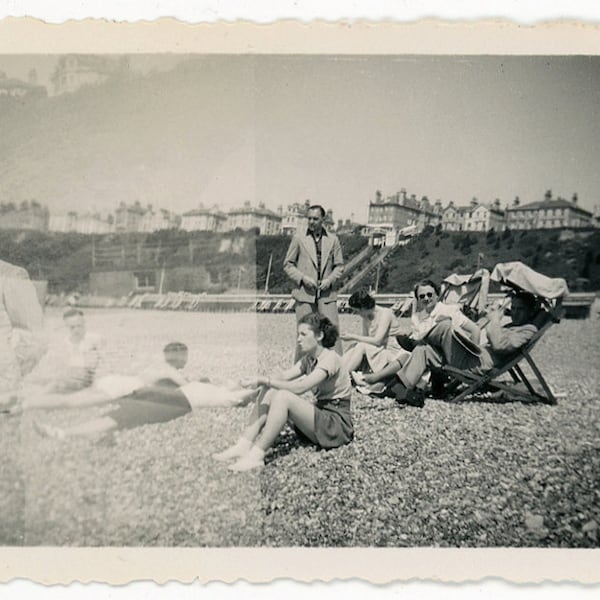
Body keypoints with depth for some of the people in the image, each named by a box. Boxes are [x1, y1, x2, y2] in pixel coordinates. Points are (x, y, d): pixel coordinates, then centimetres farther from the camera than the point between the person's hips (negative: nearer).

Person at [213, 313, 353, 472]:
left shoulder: (330, 358, -16)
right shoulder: (309, 358, 12)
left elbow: (299, 388, -27)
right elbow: (284, 375, -1)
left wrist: (265, 381, -26)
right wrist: (258, 380, -19)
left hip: (338, 425, -9)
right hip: (321, 414, 9)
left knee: (283, 396, -29)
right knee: (269, 392, -7)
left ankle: (256, 455, -27)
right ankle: (244, 445, -13)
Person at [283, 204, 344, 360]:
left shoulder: (333, 239, 8)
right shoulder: (298, 238, 4)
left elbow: (339, 265, 13)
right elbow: (287, 264, 6)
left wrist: (330, 279, -5)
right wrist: (303, 278, -8)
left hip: (327, 293, 1)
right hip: (304, 294, -1)